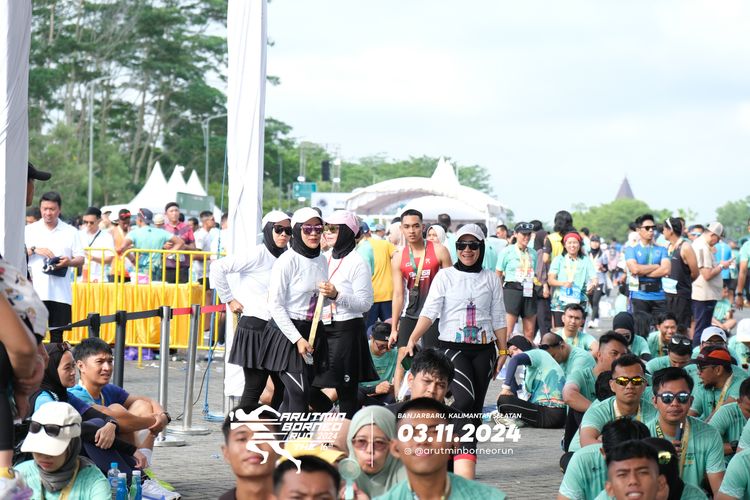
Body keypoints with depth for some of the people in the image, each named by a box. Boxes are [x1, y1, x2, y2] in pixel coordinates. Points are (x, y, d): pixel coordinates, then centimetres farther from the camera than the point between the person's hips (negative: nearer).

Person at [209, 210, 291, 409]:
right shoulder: (257, 255, -10)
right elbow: (217, 268, -15)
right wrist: (229, 299, -9)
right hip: (255, 326, -7)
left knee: (283, 386, 6)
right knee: (254, 387, -4)